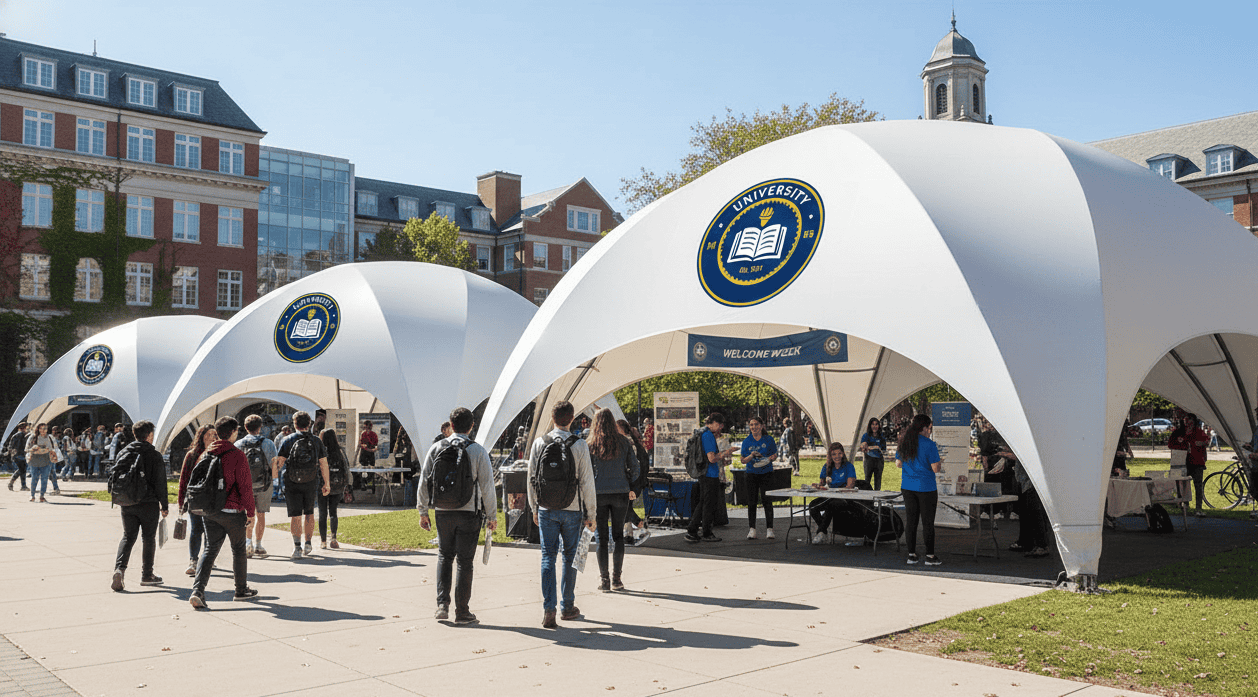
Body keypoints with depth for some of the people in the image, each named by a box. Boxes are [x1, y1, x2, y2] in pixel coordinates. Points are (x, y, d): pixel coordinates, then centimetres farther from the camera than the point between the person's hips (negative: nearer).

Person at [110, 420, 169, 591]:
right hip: (148, 504, -4)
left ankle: (119, 568, -9)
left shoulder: (123, 453, 5)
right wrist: (164, 506, 0)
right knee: (149, 538, 9)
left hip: (127, 504, 4)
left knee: (128, 537, 12)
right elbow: (160, 483, -8)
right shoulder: (154, 456, -9)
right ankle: (147, 575, 14)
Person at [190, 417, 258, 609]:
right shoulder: (237, 456, -14)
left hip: (210, 511, 5)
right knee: (238, 550, 11)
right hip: (232, 511, -5)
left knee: (209, 550, 6)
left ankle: (197, 590, -9)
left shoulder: (207, 454, 5)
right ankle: (241, 590, 23)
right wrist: (250, 511, -5)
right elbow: (245, 486, -13)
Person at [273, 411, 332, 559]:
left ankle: (297, 547, -8)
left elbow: (278, 462, -9)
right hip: (311, 483, 2)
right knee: (309, 513, 17)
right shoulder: (316, 441, 3)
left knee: (295, 515, 1)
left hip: (292, 483, -1)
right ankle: (308, 544, 19)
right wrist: (326, 484, 8)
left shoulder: (288, 440, -1)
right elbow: (324, 464, 2)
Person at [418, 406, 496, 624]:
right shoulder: (478, 451, -5)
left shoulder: (436, 448, 2)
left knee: (444, 556, 18)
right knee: (465, 561, 5)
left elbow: (424, 482, 4)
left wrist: (423, 512, 12)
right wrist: (492, 516, 2)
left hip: (443, 512, 2)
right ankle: (462, 612, 8)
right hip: (469, 513, -2)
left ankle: (442, 604, 10)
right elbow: (487, 486, -6)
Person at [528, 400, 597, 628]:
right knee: (570, 557, 12)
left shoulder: (539, 443, 0)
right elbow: (587, 482, -6)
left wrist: (534, 509, 16)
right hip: (572, 510, -1)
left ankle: (548, 608, -6)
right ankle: (567, 607, 22)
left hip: (546, 509, 1)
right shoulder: (580, 445, -8)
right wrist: (590, 514, 3)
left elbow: (531, 479, 5)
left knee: (548, 556, 4)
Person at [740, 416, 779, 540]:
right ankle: (752, 529, 6)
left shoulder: (768, 439, 1)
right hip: (752, 474, 1)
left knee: (767, 501, -5)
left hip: (766, 473, -1)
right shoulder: (746, 441, 3)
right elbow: (743, 461, 4)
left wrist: (770, 458, -13)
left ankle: (769, 529, 0)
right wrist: (751, 456, -16)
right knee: (751, 501, 0)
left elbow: (775, 455, 9)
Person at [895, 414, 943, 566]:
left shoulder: (904, 442, 4)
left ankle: (911, 554, 12)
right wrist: (939, 464, 7)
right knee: (928, 522, 3)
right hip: (926, 488, -5)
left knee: (910, 520, 9)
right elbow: (935, 468, -14)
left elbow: (898, 464, 11)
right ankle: (930, 556, 8)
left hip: (907, 487, 5)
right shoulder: (929, 444, -14)